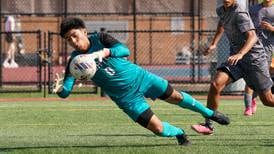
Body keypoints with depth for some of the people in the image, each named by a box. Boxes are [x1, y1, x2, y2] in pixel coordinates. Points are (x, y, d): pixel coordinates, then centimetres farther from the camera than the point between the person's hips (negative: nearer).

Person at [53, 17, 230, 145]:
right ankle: (180, 133, 28)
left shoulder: (100, 38, -15)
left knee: (176, 97, 15)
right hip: (126, 97, 0)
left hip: (140, 77, 1)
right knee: (158, 129, -7)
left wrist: (106, 52, -50)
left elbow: (124, 50, -29)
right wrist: (60, 89, -49)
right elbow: (66, 91, -23)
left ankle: (209, 113, 42)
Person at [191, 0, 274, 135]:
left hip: (254, 58, -6)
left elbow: (252, 37, -33)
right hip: (236, 59, 6)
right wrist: (214, 44, 22)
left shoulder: (240, 14, -21)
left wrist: (240, 54, -49)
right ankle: (208, 125, -10)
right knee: (216, 84, -17)